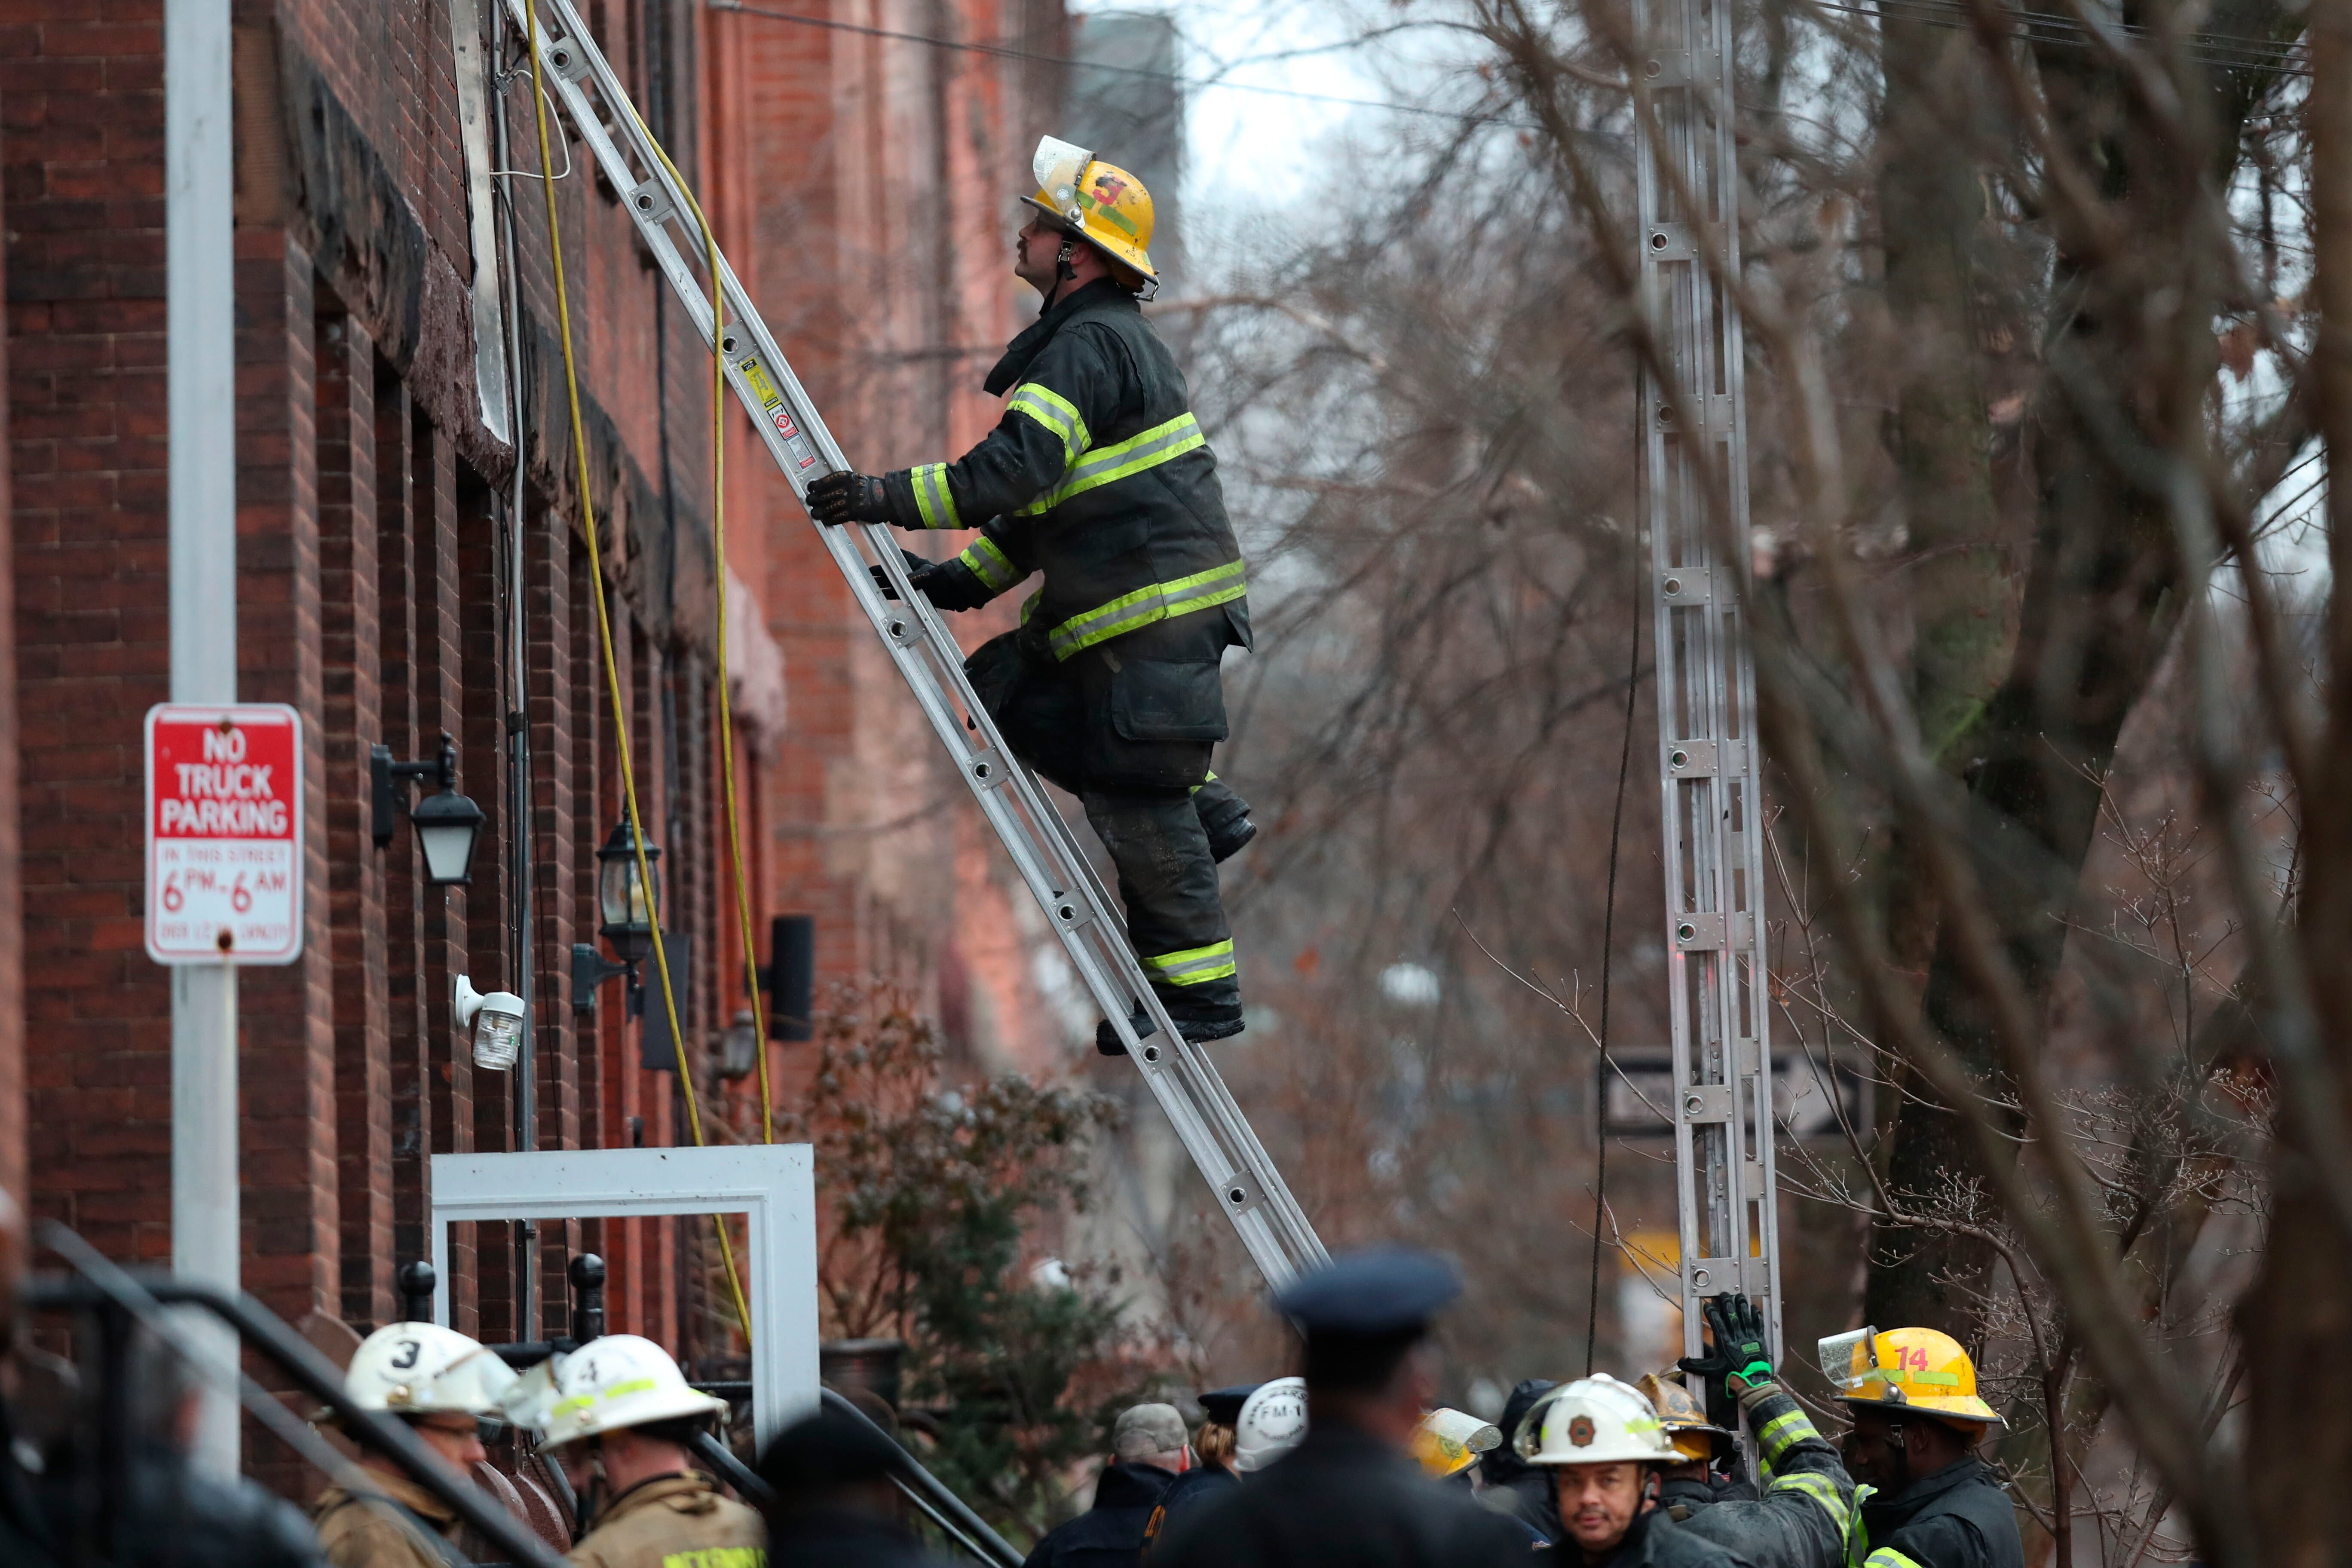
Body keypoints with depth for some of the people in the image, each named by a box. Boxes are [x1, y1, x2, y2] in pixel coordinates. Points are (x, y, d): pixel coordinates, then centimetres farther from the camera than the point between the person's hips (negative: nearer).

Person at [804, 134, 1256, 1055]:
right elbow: (1046, 495, 23)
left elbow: (1016, 469, -26)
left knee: (1140, 806, -7)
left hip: (1162, 609, -10)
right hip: (1121, 609, 10)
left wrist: (891, 497, -24)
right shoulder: (1107, 340, 20)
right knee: (1007, 695, 12)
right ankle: (1200, 808, 12)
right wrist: (967, 578, 15)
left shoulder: (1091, 346, -14)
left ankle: (1199, 994, -1)